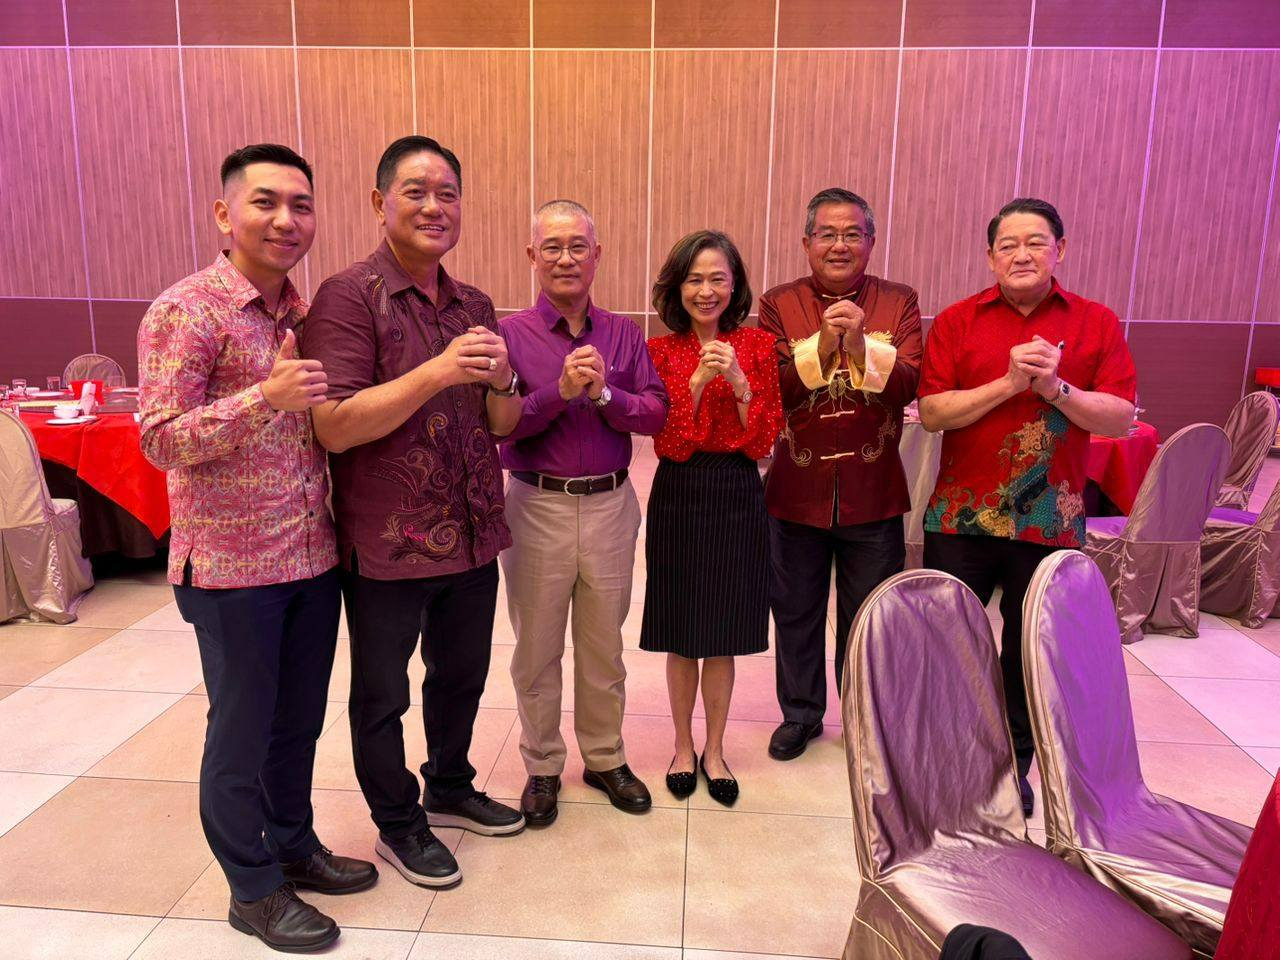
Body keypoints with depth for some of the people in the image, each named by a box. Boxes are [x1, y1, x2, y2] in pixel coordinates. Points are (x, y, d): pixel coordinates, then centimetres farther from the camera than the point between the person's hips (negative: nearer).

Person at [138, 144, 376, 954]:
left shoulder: (305, 313, 10)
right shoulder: (186, 311, -11)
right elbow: (160, 438, -17)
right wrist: (265, 396, -28)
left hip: (314, 554, 6)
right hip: (233, 564, -6)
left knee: (300, 718, 18)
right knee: (242, 729, 9)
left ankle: (293, 843, 38)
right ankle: (255, 888, 27)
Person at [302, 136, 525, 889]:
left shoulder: (474, 306, 7)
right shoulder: (349, 297, -13)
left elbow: (504, 424, 8)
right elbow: (336, 427, -21)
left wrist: (499, 380, -14)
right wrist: (438, 371, -28)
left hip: (472, 536, 6)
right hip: (388, 543, -6)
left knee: (462, 674, 22)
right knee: (382, 695, 13)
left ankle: (451, 788, 46)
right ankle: (398, 823, 35)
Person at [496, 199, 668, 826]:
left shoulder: (624, 333, 5)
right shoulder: (510, 334, -4)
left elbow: (656, 415, -3)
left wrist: (604, 394, -18)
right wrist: (560, 390, -23)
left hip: (610, 504, 2)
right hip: (537, 507, -2)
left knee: (604, 645, 15)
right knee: (537, 648, 11)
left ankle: (605, 758, 34)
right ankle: (542, 766, 30)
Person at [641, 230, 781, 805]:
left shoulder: (758, 346, 0)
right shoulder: (660, 351, -1)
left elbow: (764, 442, -5)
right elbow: (669, 445, -9)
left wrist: (739, 382, -18)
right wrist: (698, 381, -19)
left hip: (737, 498, 0)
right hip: (678, 499, 0)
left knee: (723, 636, 10)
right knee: (681, 637, 11)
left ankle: (714, 750, 29)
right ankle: (683, 747, 31)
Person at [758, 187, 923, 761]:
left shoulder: (899, 302, 0)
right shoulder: (779, 304, -1)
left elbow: (907, 386, -12)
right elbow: (770, 388, -11)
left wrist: (861, 345, -27)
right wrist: (820, 347, -25)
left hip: (873, 491, 0)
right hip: (797, 489, 0)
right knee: (796, 611, 15)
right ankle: (800, 712, 36)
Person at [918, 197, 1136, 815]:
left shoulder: (1096, 324, 4)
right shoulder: (957, 322, 1)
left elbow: (1121, 419, -4)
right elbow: (932, 413, -8)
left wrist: (1054, 388, -17)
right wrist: (1009, 383, -17)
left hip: (1050, 519, 1)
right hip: (962, 514, 0)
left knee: (1030, 651, 13)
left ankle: (1013, 765, 32)